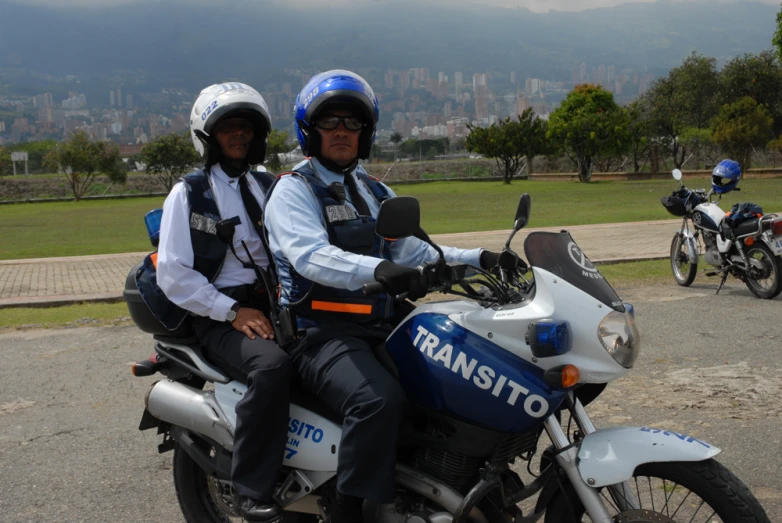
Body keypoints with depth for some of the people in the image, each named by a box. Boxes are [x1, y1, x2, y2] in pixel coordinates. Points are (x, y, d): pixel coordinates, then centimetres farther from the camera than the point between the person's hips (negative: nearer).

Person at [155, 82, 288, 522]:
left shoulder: (269, 187, 18)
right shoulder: (188, 194, 3)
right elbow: (172, 275, -5)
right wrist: (233, 312, -14)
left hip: (275, 304, 5)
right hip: (220, 316, -5)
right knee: (273, 364, -35)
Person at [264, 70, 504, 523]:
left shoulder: (376, 193, 21)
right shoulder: (293, 190, -3)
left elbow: (413, 253, 15)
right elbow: (311, 256, -23)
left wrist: (478, 259, 1)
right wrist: (377, 269, -41)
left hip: (381, 327, 8)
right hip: (322, 335, -7)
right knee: (381, 398, -34)